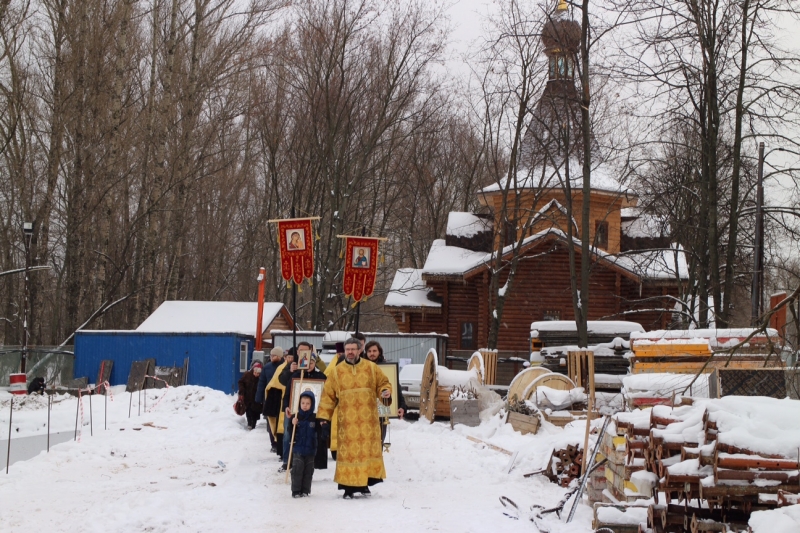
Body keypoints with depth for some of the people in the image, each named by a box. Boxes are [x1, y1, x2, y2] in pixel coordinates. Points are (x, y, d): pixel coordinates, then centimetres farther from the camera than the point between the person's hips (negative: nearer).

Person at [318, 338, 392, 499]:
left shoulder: (371, 368, 7)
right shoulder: (337, 371, 7)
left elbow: (383, 383, 15)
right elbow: (328, 395, 10)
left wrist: (385, 392, -8)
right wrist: (324, 415, 5)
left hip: (368, 419, 1)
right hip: (347, 421, -1)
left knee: (369, 449, 0)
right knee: (348, 452, -3)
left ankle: (364, 482, 11)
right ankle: (349, 487, 2)